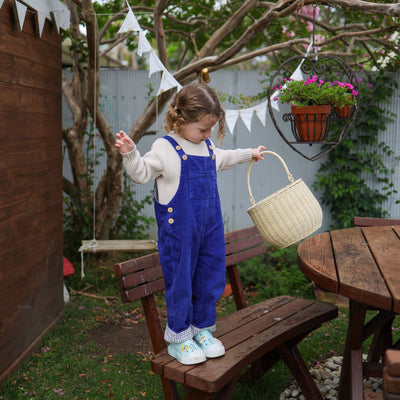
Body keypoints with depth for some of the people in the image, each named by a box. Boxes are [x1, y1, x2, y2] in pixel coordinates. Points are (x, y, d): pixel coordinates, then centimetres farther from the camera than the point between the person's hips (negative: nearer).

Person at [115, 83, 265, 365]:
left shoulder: (208, 146, 11)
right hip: (179, 230, -7)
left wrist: (249, 154, 42)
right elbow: (142, 173, -11)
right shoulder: (165, 148, -11)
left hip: (210, 227, 7)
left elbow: (221, 159, 32)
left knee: (210, 279, 13)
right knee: (180, 283, 2)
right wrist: (130, 154, -27)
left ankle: (202, 330, 31)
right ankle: (178, 339, 18)